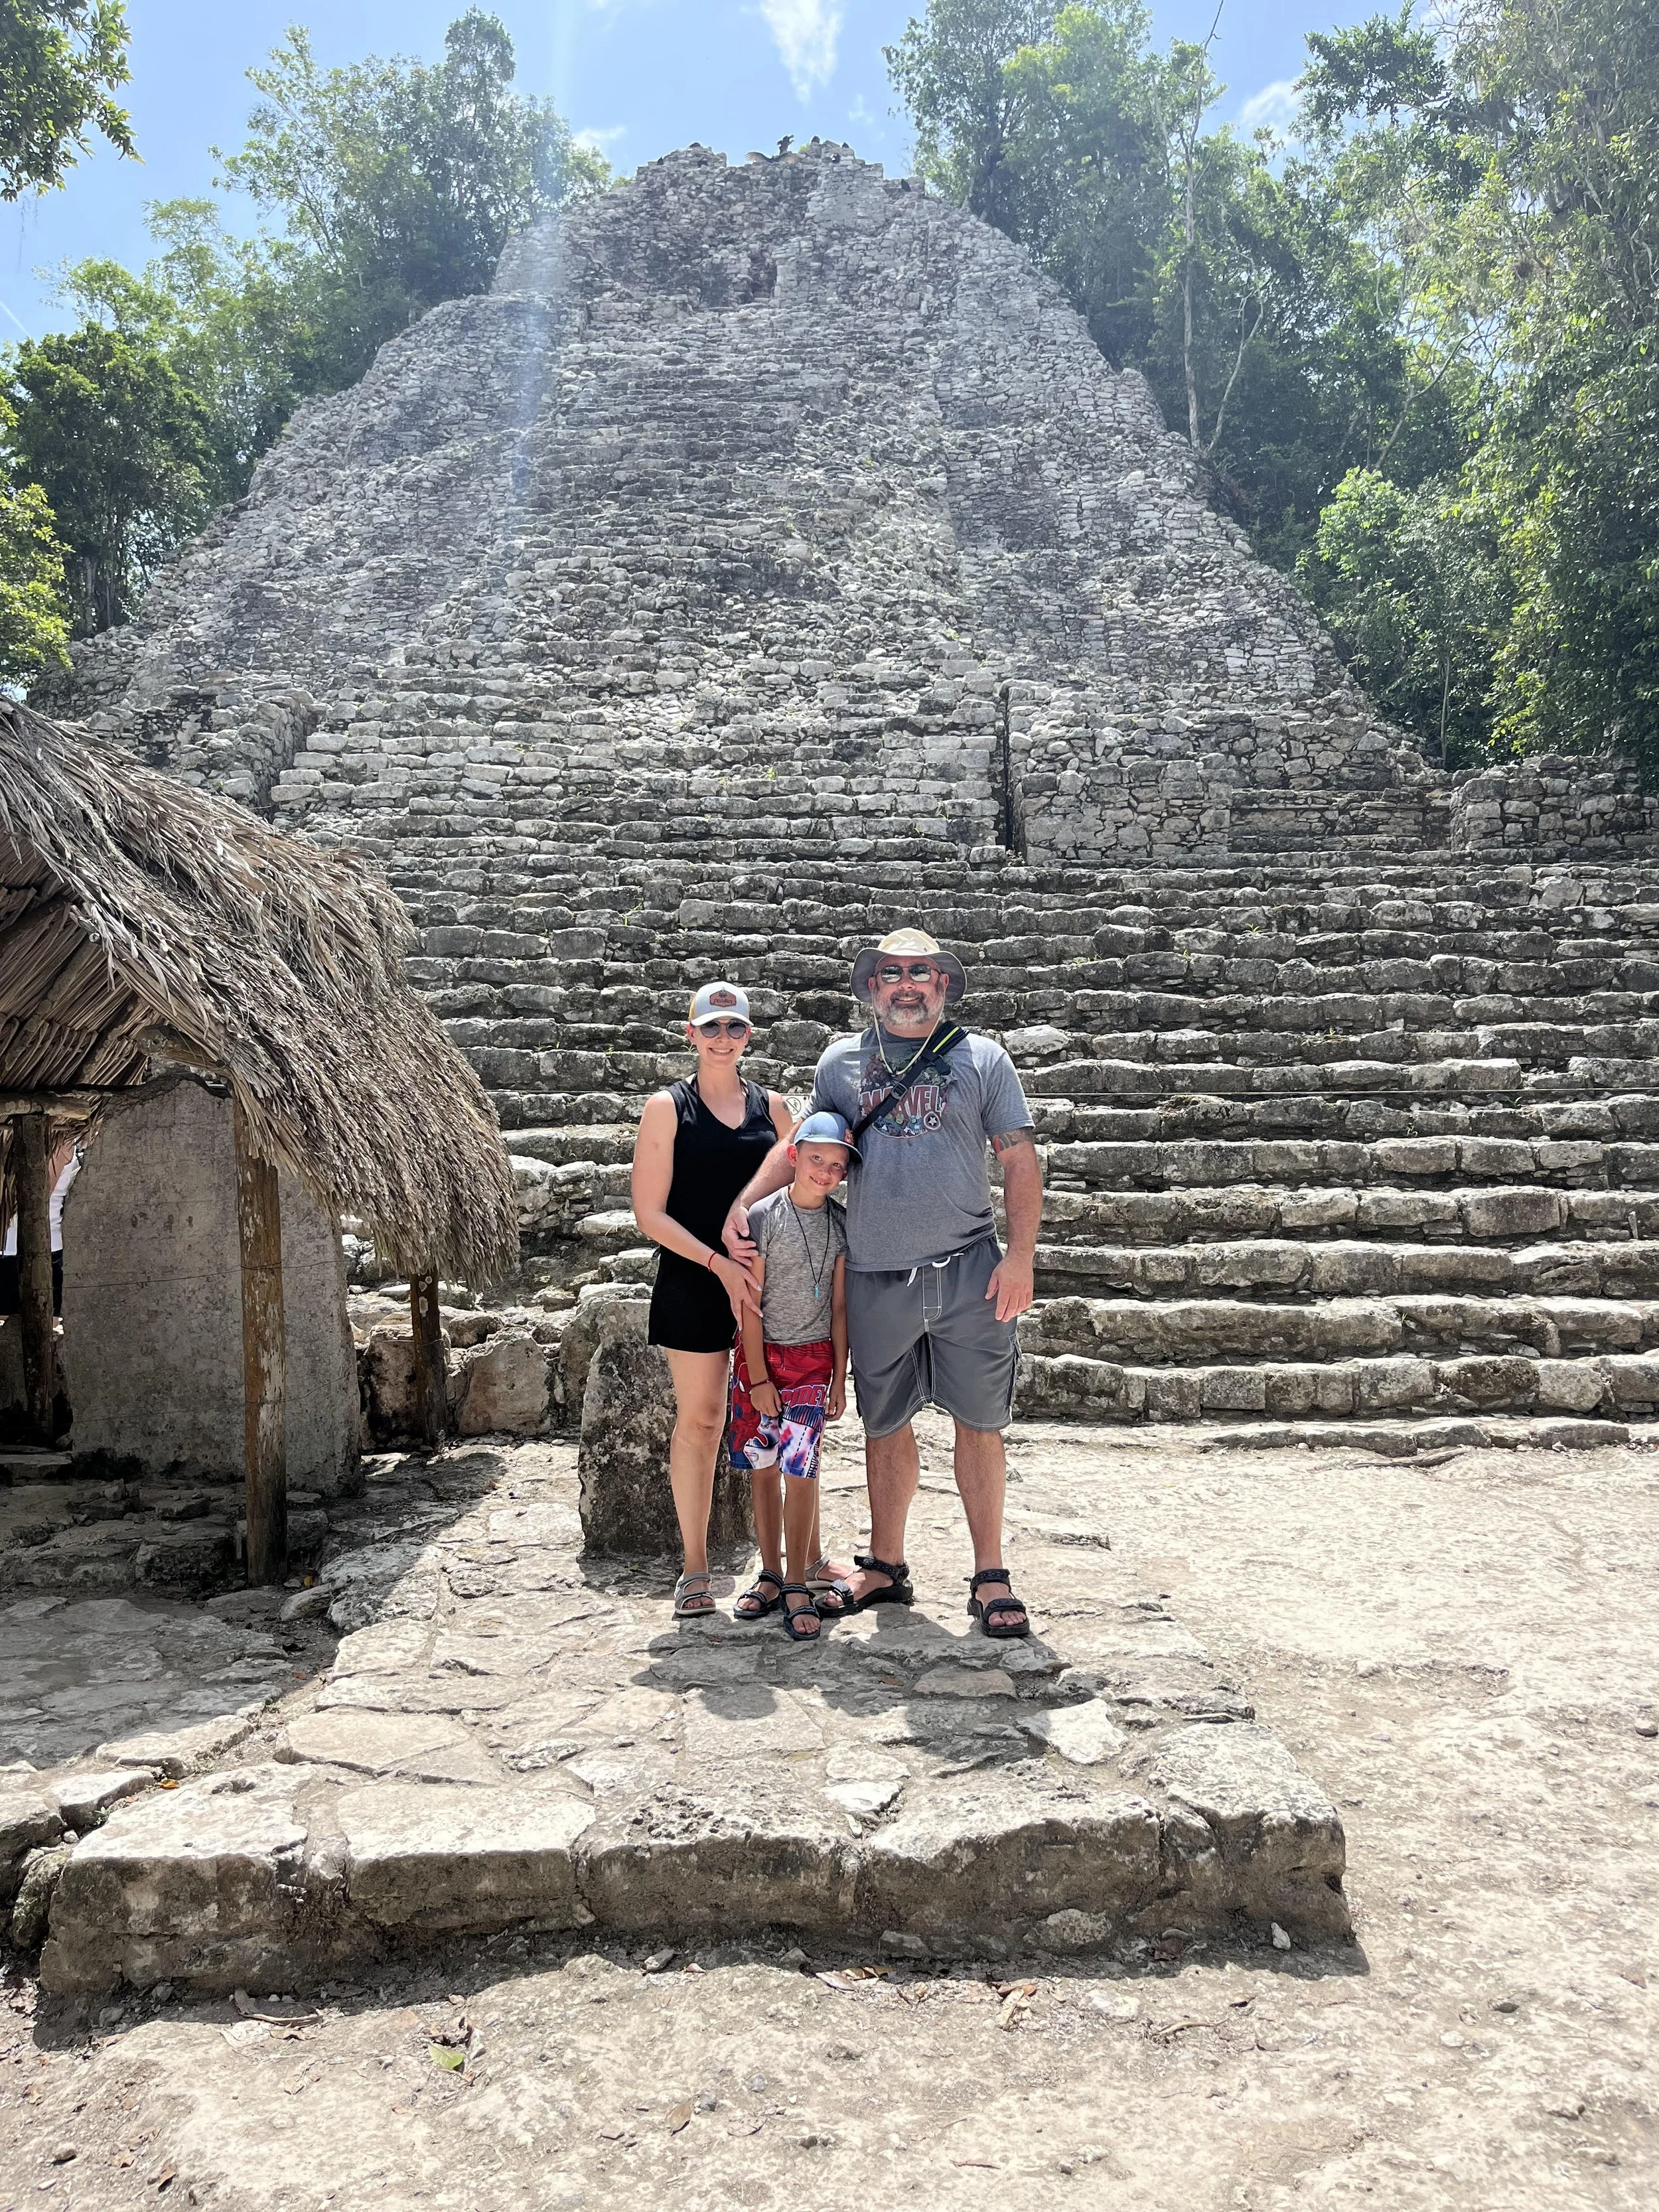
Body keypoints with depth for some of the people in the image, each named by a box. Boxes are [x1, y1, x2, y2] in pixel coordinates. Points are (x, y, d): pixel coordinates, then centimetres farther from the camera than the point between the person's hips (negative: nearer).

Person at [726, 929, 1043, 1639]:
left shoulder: (982, 1058, 5)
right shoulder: (840, 1061, 10)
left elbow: (1020, 1160, 3)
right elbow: (801, 1143, 19)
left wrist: (1021, 1255, -7)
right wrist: (742, 1206, 7)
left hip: (967, 1268, -2)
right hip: (875, 1278, 2)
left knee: (979, 1423, 3)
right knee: (885, 1425, 12)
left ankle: (990, 1578, 14)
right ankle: (885, 1567, 27)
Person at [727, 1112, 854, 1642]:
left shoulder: (841, 1224, 1)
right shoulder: (762, 1215, -7)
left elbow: (839, 1306, 5)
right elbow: (750, 1303, -7)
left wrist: (840, 1376, 4)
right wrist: (758, 1376, -8)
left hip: (813, 1358, 1)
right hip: (760, 1354, 0)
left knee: (799, 1469, -8)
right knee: (763, 1468, 7)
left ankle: (797, 1586, 1)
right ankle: (771, 1573, 20)